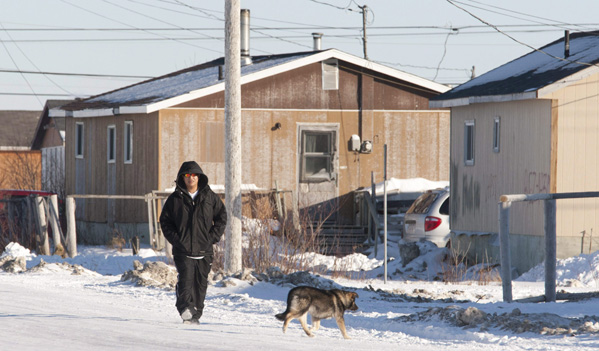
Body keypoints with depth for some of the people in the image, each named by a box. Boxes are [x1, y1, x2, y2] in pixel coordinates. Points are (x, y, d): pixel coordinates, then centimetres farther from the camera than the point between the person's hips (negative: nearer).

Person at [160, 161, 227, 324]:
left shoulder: (209, 197, 7)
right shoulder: (175, 199, 4)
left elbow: (221, 217, 12)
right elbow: (165, 221, 8)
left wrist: (213, 237, 0)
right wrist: (175, 239, -5)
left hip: (204, 249, 2)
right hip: (183, 249, -2)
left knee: (200, 283, 5)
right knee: (186, 277, -19)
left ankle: (195, 314, 13)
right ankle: (185, 308, -30)